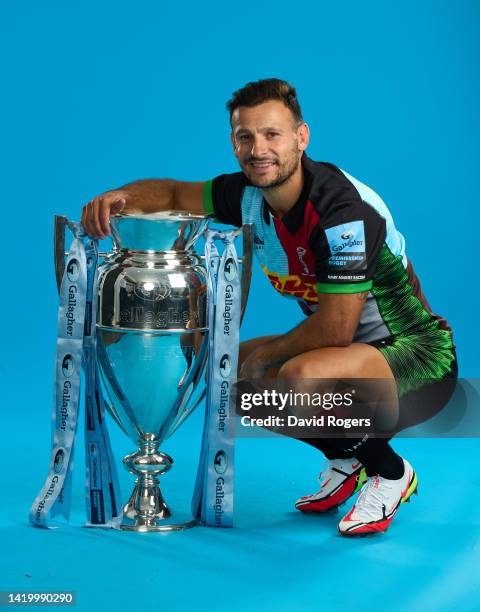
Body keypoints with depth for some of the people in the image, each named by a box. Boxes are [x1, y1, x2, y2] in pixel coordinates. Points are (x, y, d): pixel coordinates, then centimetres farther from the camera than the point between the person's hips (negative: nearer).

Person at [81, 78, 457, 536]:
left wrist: (267, 355, -13)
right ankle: (345, 460, 15)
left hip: (417, 353, -9)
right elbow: (174, 193, 8)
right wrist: (121, 197, -15)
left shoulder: (344, 209, -28)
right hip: (346, 346, 9)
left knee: (301, 375, -35)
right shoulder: (250, 194, -5)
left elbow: (335, 329, -29)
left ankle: (390, 472, -7)